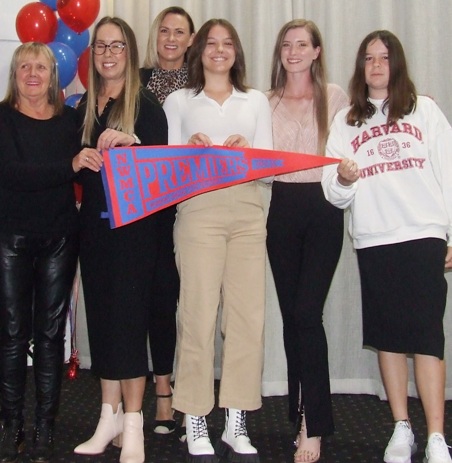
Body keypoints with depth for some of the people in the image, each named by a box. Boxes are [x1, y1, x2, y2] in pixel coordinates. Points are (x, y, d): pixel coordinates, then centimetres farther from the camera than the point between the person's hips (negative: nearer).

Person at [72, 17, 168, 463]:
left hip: (133, 224, -5)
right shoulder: (84, 106, 13)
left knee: (127, 316, -6)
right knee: (100, 315, 7)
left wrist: (129, 142, -24)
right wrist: (84, 162, -4)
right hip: (94, 222, 5)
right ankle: (110, 417, 18)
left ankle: (132, 425, 3)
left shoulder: (145, 104, -3)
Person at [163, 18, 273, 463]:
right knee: (198, 315, -6)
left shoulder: (256, 101, 20)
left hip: (248, 213, 2)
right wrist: (190, 150, -12)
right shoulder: (179, 101, 14)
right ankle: (195, 425, 4)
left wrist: (246, 151, -8)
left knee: (247, 317, -1)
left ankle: (236, 425, 9)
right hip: (198, 211, -2)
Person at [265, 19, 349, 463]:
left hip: (322, 209, -3)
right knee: (291, 314, 7)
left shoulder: (334, 96, 6)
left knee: (307, 313, -12)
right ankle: (305, 416, 20)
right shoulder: (267, 101, 13)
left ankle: (312, 426, -5)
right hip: (282, 207, 3)